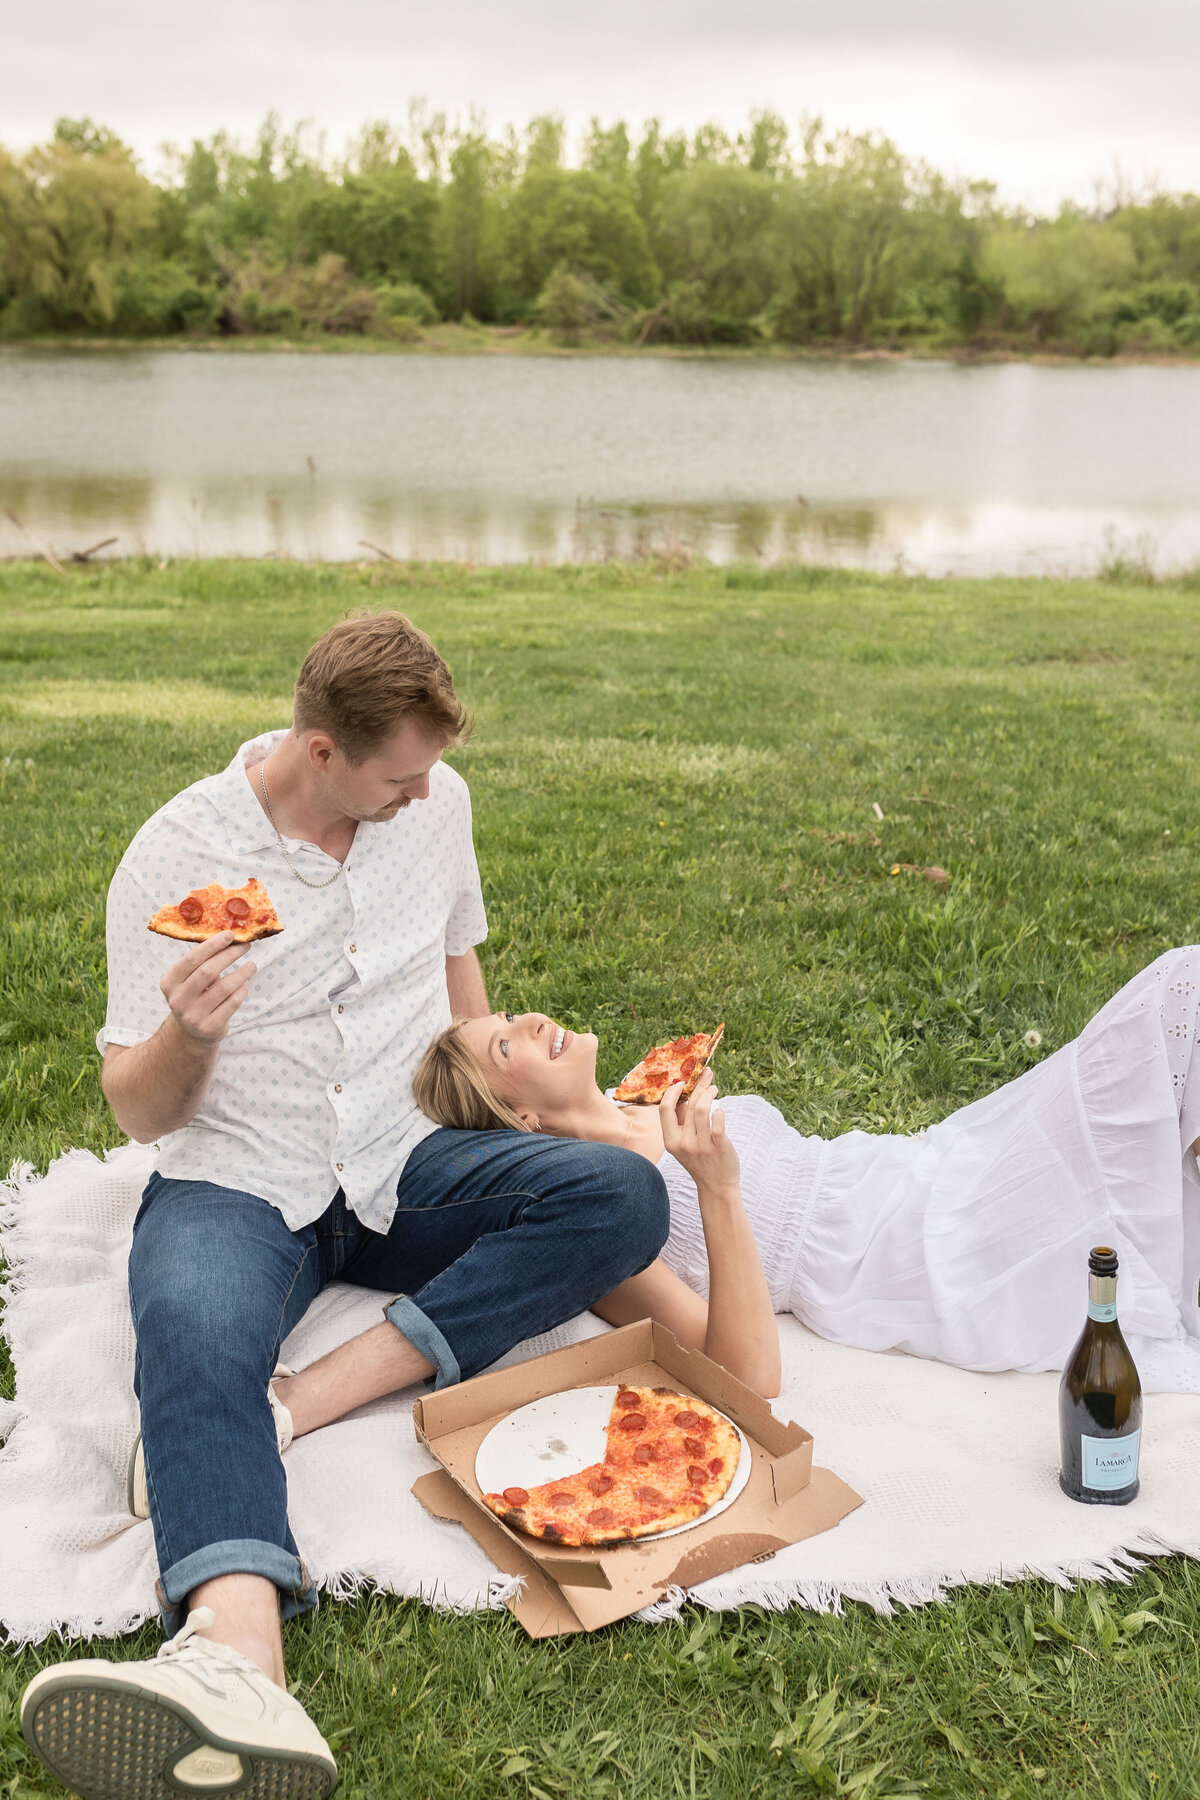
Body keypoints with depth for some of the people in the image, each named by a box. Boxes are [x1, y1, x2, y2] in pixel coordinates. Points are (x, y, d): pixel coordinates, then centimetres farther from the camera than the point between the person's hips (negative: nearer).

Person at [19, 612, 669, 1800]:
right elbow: (139, 1114, -5)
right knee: (195, 1337, -37)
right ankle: (237, 1661, -62)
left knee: (623, 1196, -24)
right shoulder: (175, 855, -7)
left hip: (400, 1170, 4)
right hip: (235, 1182, -3)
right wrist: (186, 1035, -25)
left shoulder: (436, 803, 4)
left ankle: (288, 1402, -32)